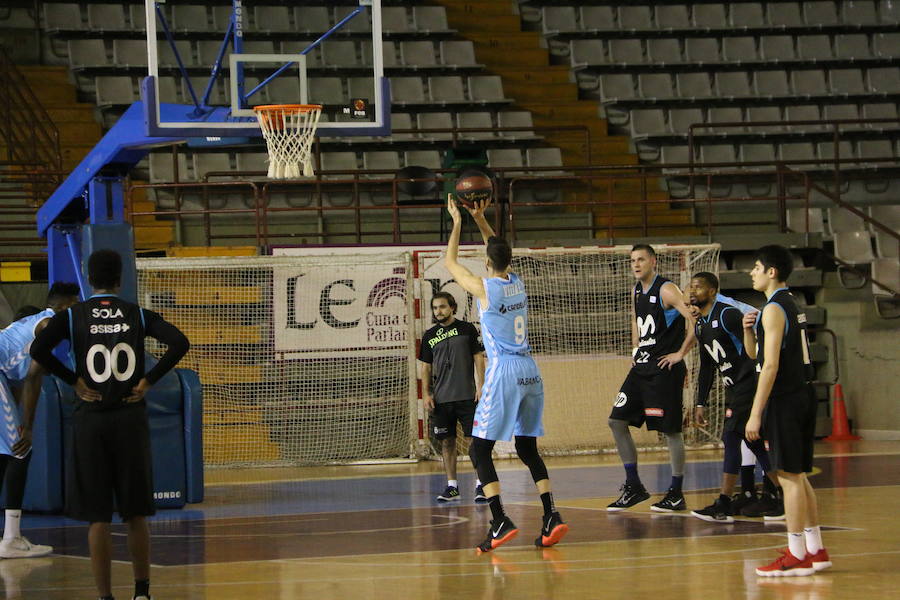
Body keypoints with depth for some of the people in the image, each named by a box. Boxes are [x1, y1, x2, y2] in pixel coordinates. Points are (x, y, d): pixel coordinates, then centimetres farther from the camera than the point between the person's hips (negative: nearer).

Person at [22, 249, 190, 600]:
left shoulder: (72, 316, 0)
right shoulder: (138, 315, 3)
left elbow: (38, 350, -15)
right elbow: (179, 342, -10)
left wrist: (74, 382, -6)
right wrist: (148, 381, -4)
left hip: (90, 418, -1)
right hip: (131, 417, 1)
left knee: (98, 518, 2)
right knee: (136, 514, 12)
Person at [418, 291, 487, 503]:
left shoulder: (467, 329, 2)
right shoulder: (429, 336, 10)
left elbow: (479, 359, 1)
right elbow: (426, 367, 14)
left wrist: (480, 386, -7)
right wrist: (427, 394, 4)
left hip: (467, 396, -3)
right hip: (441, 399, 3)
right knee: (447, 442, 4)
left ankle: (481, 485, -1)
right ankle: (451, 487, 9)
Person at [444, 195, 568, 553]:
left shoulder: (484, 288, -9)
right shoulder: (517, 283, 8)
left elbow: (450, 263, 8)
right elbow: (500, 251, 29)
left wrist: (457, 222, 16)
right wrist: (479, 219, 27)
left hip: (503, 373, -7)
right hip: (530, 373, 7)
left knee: (480, 450, -2)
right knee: (527, 448, 14)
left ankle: (500, 522, -16)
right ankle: (551, 516, 1)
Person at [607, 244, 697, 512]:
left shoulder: (666, 290, -13)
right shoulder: (636, 291, 13)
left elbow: (694, 320, -21)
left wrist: (680, 354, -17)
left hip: (664, 370, -9)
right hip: (641, 367, 9)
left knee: (670, 429, -3)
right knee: (617, 421, 5)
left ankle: (676, 493, 5)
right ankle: (633, 487, 12)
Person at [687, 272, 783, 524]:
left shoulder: (727, 314, -16)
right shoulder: (701, 325, 14)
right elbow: (707, 367, 21)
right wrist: (700, 403, 19)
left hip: (748, 386, -10)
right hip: (734, 389, 10)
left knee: (731, 438, -12)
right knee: (752, 440, 14)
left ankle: (724, 506, -13)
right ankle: (780, 494, 25)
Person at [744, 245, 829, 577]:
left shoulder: (774, 309, -13)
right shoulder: (791, 305, 17)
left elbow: (770, 365, -20)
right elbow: (754, 354, 23)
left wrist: (756, 414, -20)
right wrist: (749, 329, 3)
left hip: (784, 399, -10)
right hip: (803, 396, 10)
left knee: (789, 476, -6)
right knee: (798, 476, 15)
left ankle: (797, 556, -4)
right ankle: (815, 549, 19)